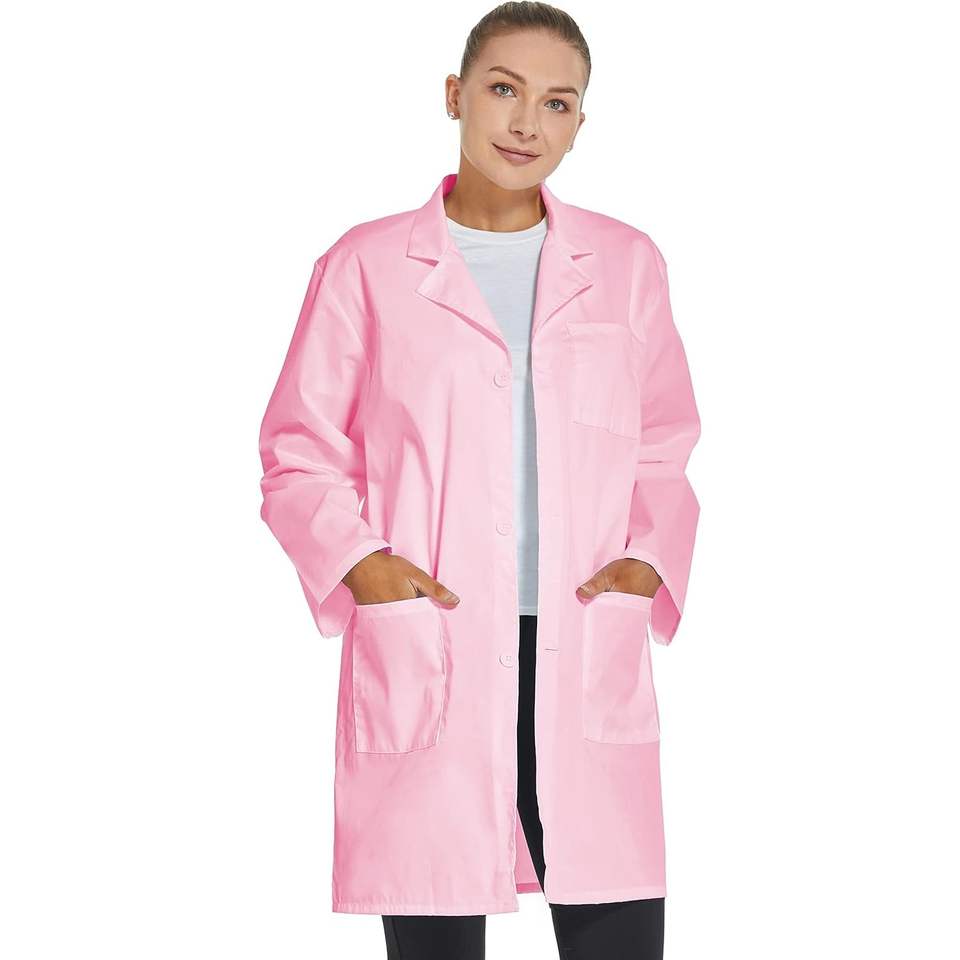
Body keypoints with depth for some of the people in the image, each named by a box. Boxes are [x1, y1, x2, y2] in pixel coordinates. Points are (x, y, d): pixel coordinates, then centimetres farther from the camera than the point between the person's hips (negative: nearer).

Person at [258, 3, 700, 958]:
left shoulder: (626, 263, 11)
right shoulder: (367, 266, 5)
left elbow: (666, 442, 18)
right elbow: (299, 450, 8)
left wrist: (650, 557, 1)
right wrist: (354, 558, -8)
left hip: (589, 654, 2)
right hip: (424, 655, -1)